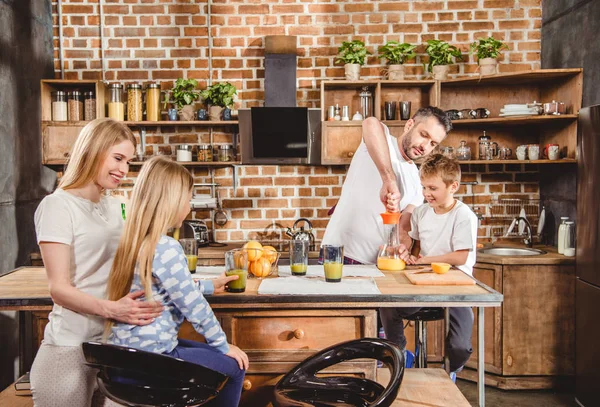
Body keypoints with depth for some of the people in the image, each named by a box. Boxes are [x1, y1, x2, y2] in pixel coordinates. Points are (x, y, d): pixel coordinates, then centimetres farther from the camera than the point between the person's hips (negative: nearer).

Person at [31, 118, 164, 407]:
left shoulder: (114, 206, 12)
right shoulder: (58, 205, -10)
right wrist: (110, 309, -31)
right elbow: (59, 288, -16)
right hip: (72, 347, -6)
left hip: (114, 341, 6)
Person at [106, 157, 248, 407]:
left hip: (131, 350, 9)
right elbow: (194, 307, -18)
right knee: (234, 365, 6)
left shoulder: (135, 241, 5)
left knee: (213, 353, 25)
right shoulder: (166, 248, -23)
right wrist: (223, 345, -5)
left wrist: (210, 286, 25)